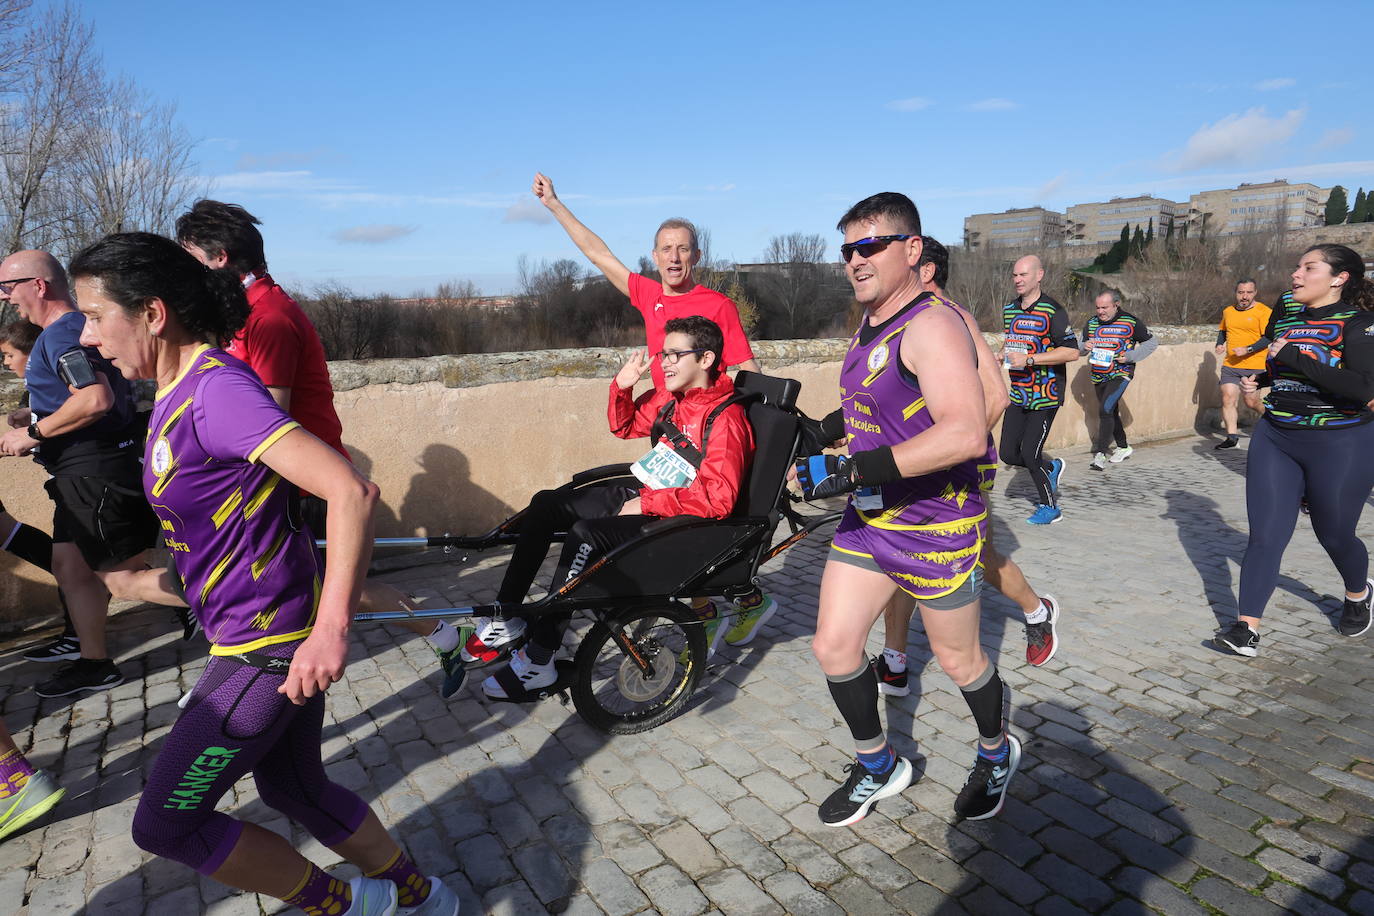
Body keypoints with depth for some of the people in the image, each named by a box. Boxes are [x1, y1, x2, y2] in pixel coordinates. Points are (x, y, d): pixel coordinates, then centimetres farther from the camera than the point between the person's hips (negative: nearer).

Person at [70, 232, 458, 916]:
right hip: (258, 631, 10)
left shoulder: (216, 389, -22)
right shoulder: (179, 390, 8)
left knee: (164, 824, 4)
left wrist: (332, 629, -36)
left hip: (268, 648, -10)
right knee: (293, 788, 22)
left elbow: (351, 490, -33)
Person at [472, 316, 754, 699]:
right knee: (546, 504, 4)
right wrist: (622, 386, 3)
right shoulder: (668, 399, 6)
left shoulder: (726, 418, -19)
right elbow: (624, 426, 22)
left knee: (586, 535, -30)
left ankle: (539, 661, -20)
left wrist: (647, 504, -22)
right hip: (643, 498, 10)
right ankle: (506, 616, 9)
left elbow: (717, 499, -27)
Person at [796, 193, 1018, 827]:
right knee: (833, 646, 6)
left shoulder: (931, 324, -20)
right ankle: (877, 767, 29)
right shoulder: (870, 328, 10)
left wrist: (851, 471, -35)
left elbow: (965, 434, -34)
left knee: (958, 660, 13)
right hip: (869, 517, 8)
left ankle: (997, 752, 44)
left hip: (935, 524, -8)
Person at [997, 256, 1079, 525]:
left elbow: (1072, 351, -18)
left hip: (1045, 395, -7)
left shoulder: (1052, 311, -13)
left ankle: (1049, 507, 16)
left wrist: (1029, 359, -23)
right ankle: (1052, 468, 34)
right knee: (1008, 454, 4)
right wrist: (1001, 356, 5)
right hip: (1018, 394, 7)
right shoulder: (1009, 309, 10)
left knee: (1029, 454, -6)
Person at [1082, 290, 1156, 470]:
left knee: (1105, 410, -21)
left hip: (1120, 374, -6)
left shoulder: (1130, 322, -8)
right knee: (1111, 413, 16)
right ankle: (1123, 448, 35)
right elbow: (1079, 348, 12)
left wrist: (1130, 356, -13)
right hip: (1098, 376, 6)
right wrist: (1085, 347, -12)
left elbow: (1151, 342, 2)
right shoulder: (1091, 323, 3)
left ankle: (1100, 454, -21)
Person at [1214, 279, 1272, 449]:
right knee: (1228, 399, -6)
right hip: (1230, 365, 4)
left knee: (1251, 402, 1)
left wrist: (1247, 349, -22)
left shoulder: (1263, 311, -6)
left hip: (1254, 366, -4)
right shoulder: (1227, 311, 11)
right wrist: (1219, 344, 10)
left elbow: (1268, 338, -12)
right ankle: (1232, 436, -2)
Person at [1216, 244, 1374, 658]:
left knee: (1335, 535, 12)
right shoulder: (1284, 316, 7)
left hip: (1340, 445, -4)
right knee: (1264, 535, -4)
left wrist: (1295, 358, -26)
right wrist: (1257, 381, 5)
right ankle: (1247, 629, -5)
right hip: (1275, 439, 5)